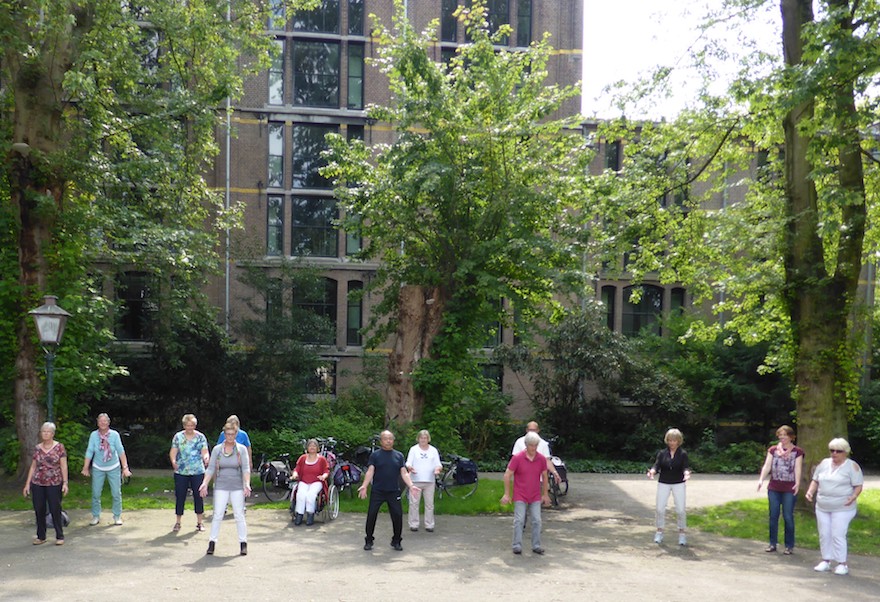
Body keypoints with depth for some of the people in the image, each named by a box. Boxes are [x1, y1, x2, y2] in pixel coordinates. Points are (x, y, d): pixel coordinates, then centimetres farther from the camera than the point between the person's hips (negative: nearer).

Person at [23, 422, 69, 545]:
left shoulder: (59, 447, -2)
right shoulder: (37, 448, 8)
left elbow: (63, 466, -4)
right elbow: (33, 466, 11)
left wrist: (65, 483, -10)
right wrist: (27, 484, 7)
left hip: (54, 484, -3)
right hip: (37, 484, 4)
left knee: (55, 510, 0)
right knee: (39, 511, 7)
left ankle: (60, 536, 11)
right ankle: (41, 536, 20)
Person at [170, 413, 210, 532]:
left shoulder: (201, 437, 4)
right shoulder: (178, 437, 4)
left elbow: (204, 452, -1)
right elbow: (173, 451, 1)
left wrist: (206, 458, -24)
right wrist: (173, 461, -20)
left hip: (198, 472, 0)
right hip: (181, 472, 0)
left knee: (198, 496, 3)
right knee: (180, 496, 3)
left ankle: (200, 522, 14)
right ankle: (178, 522, 16)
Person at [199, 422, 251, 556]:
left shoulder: (241, 449, 0)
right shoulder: (217, 449, 3)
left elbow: (246, 468, -6)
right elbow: (211, 468, 1)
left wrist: (247, 484, -20)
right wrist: (205, 483, -12)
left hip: (237, 487, -1)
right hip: (221, 486, 1)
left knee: (239, 515, 0)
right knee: (217, 515, -3)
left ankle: (243, 543, 8)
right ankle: (212, 542, 6)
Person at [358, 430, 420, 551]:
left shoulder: (399, 455, 10)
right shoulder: (375, 455, 3)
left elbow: (404, 473, 6)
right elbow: (370, 471, -5)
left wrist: (411, 485, -9)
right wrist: (364, 486, -19)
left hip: (394, 491, 2)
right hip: (377, 491, -2)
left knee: (397, 516, -1)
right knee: (371, 515, -2)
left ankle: (396, 541, 16)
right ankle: (368, 541, 13)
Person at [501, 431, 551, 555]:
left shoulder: (542, 459, -3)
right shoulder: (517, 458, -13)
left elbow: (544, 477, 10)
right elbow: (507, 475, -8)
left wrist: (545, 494, 13)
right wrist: (506, 494, -8)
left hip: (535, 497, 3)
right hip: (520, 496, -3)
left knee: (537, 521, 2)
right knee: (519, 520, -5)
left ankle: (536, 546, 12)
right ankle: (517, 546, 3)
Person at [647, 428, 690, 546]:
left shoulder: (683, 454, -1)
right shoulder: (662, 453, 3)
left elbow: (685, 467, -11)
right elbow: (657, 465, -5)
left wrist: (686, 473, -35)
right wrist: (652, 471, -27)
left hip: (678, 484, -1)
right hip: (663, 483, 1)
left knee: (680, 510, -6)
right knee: (660, 509, -4)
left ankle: (682, 533, 12)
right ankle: (659, 532, 14)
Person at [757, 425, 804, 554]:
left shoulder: (797, 451, 1)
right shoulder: (773, 450, 9)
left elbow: (798, 468, -8)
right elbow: (767, 466, 2)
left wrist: (797, 483, -21)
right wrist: (761, 479, -12)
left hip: (789, 489, -3)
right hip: (774, 488, 3)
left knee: (788, 516, 0)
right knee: (773, 516, 6)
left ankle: (789, 545, 11)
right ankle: (773, 543, 15)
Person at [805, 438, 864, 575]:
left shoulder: (852, 466, -6)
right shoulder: (824, 463, 9)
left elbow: (858, 485, -7)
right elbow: (815, 480, 15)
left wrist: (854, 496, -25)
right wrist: (810, 491, -1)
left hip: (842, 508, -5)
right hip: (822, 507, 5)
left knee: (838, 535, -8)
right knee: (824, 534, 8)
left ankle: (842, 564, 3)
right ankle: (826, 561, 19)